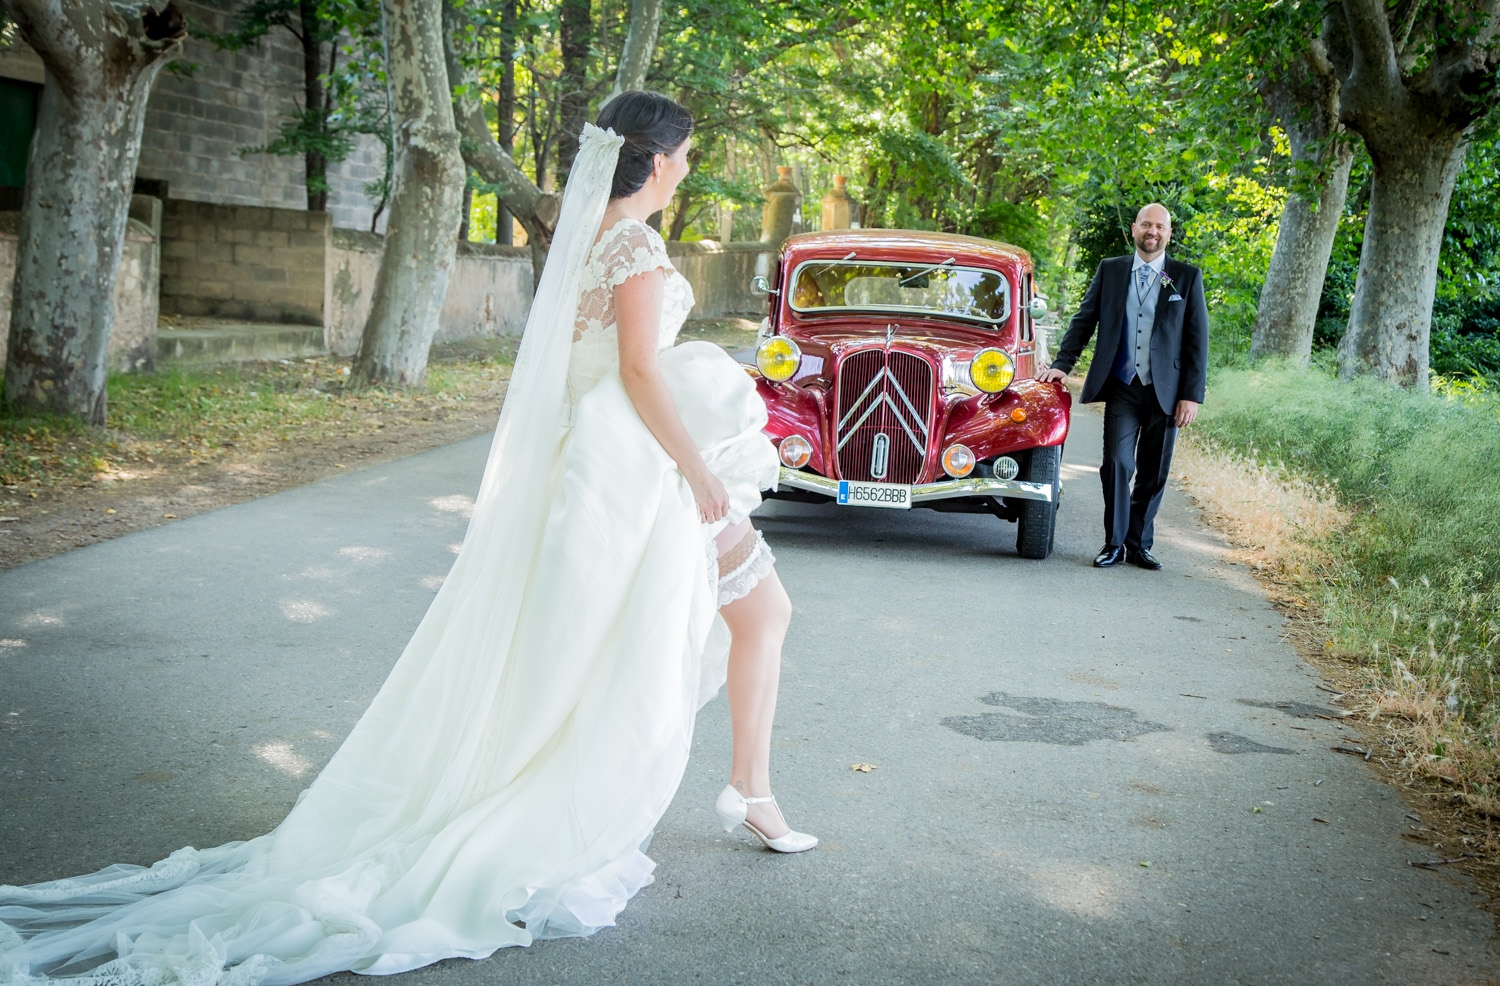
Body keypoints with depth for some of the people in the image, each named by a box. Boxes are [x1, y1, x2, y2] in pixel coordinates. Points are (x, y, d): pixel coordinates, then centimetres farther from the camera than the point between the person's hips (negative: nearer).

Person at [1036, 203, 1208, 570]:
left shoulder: (1187, 277, 5)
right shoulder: (1110, 270, 9)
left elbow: (1197, 340, 2)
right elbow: (1084, 320, 12)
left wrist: (1192, 395, -4)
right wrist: (1063, 364, 0)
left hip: (1165, 391, 0)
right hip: (1121, 388, 0)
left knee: (1153, 473, 6)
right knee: (1117, 464, -9)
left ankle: (1138, 545, 18)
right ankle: (1114, 544, 3)